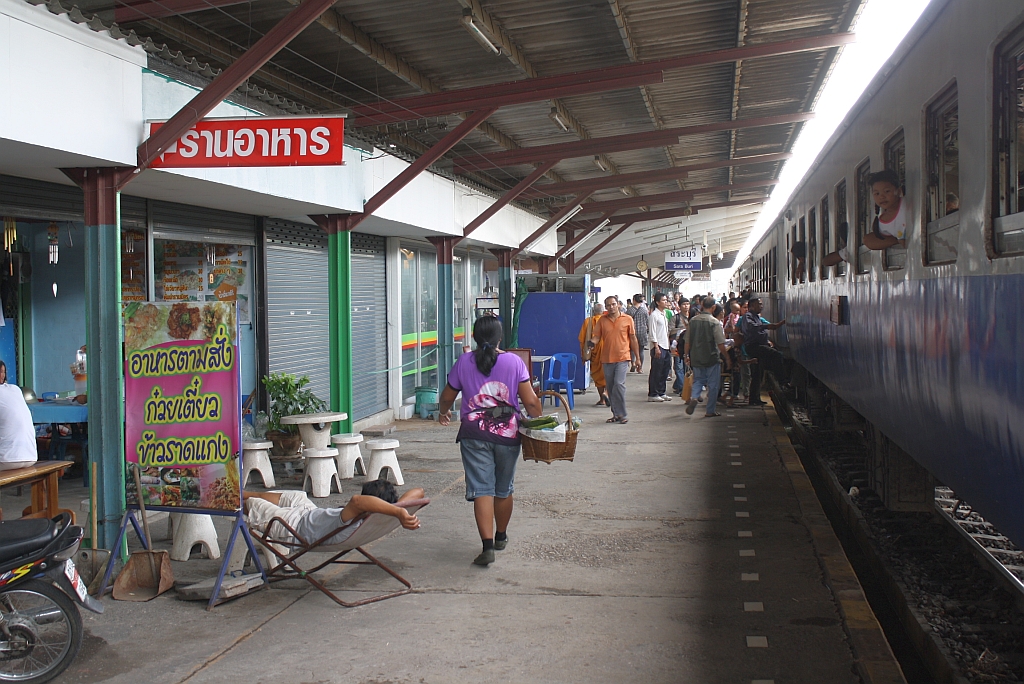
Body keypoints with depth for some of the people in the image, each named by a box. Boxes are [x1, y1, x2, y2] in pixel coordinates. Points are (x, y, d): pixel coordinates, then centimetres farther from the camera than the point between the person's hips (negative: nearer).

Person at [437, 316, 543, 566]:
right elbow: (530, 401, -6)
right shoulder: (514, 362, -3)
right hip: (508, 433, 1)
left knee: (481, 489, -2)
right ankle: (501, 537, 34)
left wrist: (443, 413, 30)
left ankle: (488, 545, -14)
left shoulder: (464, 362, -1)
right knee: (504, 489, 17)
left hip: (474, 434, -1)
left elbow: (447, 397, 10)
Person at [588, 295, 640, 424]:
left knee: (619, 384, -16)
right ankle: (616, 414, 19)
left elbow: (633, 339, 6)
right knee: (610, 387, 8)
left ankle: (622, 414, -7)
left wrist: (637, 357, 5)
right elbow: (597, 336, 3)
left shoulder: (627, 319, 2)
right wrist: (592, 342, -21)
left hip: (622, 357, -4)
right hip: (607, 358, 4)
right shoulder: (602, 320, 7)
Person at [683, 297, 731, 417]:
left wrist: (686, 355, 19)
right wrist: (727, 358, -3)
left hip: (696, 358, 4)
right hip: (712, 358, -4)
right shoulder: (715, 322, -13)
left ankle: (693, 397, -10)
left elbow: (687, 341, 6)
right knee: (713, 384, 7)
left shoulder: (693, 320, 0)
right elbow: (720, 344, -13)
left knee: (698, 380, 18)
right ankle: (710, 411, 10)